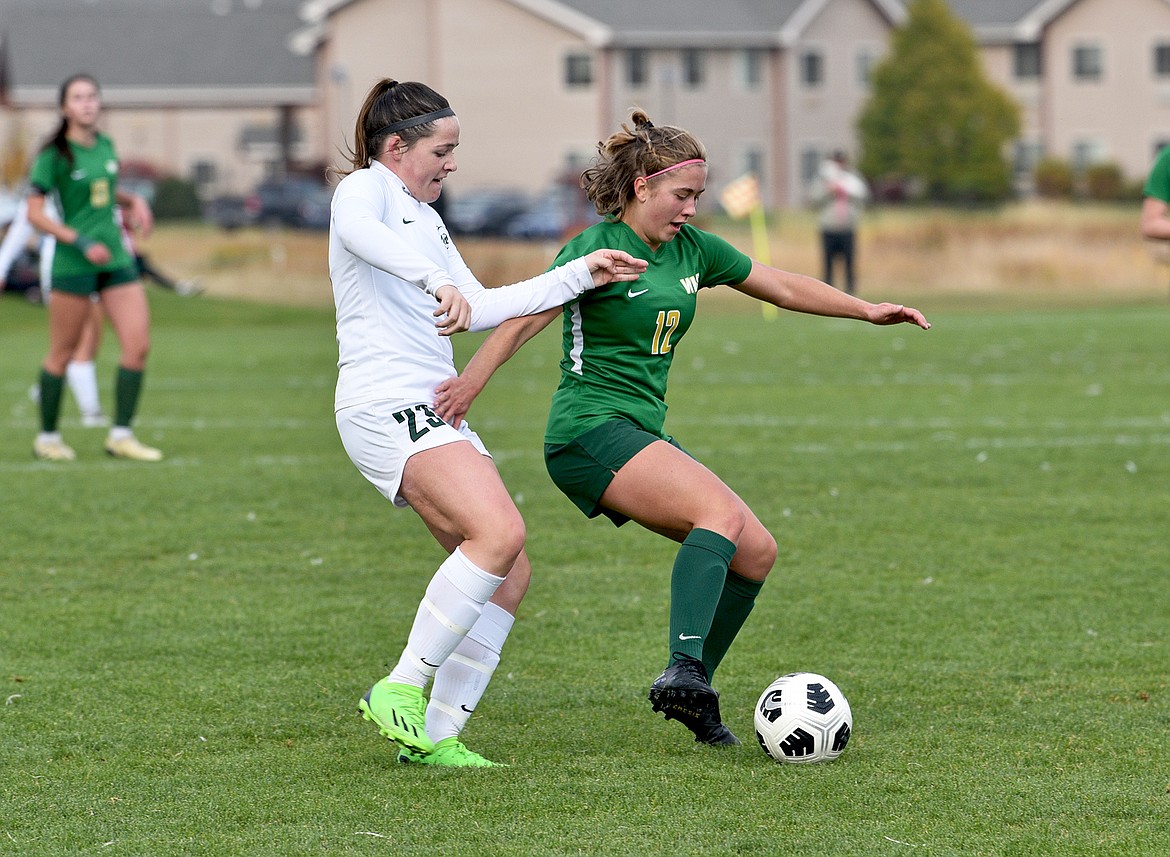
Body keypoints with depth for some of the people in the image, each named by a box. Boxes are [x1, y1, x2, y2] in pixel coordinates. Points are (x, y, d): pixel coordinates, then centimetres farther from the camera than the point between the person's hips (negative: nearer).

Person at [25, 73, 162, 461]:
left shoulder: (106, 146, 10)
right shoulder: (54, 156, -9)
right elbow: (35, 213, -11)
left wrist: (134, 201, 8)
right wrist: (81, 242, -18)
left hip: (116, 259, 6)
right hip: (73, 265, -6)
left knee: (138, 345, -5)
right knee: (62, 354, 1)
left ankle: (121, 435, 3)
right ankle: (47, 437, 16)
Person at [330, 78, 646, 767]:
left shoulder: (427, 218, 27)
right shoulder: (367, 188, -2)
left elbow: (480, 310, 27)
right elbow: (357, 230, -27)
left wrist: (582, 275, 25)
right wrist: (438, 280, -42)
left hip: (436, 412, 10)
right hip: (386, 406, -10)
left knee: (511, 573, 2)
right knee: (500, 533, -26)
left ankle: (437, 735, 2)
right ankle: (401, 690, -21)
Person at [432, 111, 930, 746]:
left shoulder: (691, 248, 12)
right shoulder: (598, 250, -11)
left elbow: (784, 287, 21)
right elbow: (526, 317, -23)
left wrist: (869, 311, 17)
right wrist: (470, 382, -37)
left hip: (642, 436, 9)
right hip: (590, 431, -9)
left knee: (756, 551, 2)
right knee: (722, 511, -28)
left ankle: (693, 694, 12)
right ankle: (682, 671, -39)